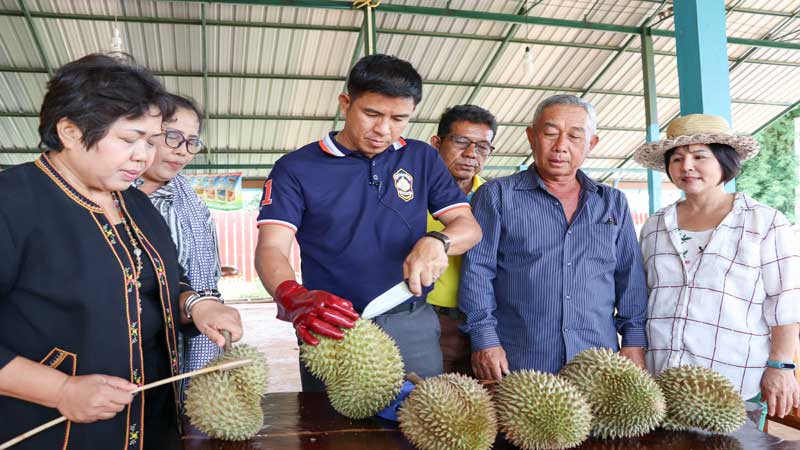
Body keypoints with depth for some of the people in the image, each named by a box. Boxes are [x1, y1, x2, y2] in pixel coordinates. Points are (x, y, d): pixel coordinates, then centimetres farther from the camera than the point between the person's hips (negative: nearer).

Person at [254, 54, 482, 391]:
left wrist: (437, 242, -18)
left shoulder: (422, 159, 8)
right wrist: (293, 299, -34)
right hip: (333, 328, -2)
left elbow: (469, 226, 6)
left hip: (413, 326, 3)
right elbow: (270, 250, -12)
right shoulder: (296, 168, -2)